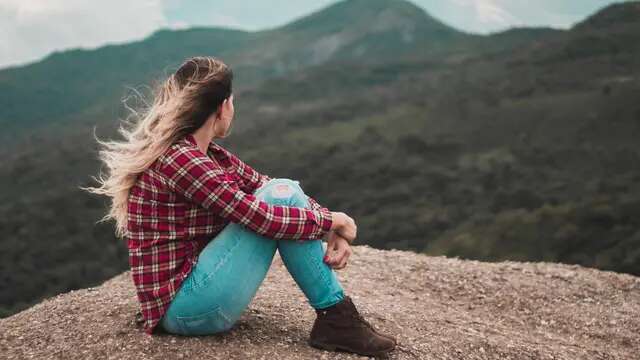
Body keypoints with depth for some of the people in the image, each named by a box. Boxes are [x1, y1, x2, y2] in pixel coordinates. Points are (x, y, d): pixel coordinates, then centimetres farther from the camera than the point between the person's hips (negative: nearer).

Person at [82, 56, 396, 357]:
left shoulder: (211, 155, 10)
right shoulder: (176, 159, -19)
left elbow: (264, 187, 12)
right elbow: (263, 217, -23)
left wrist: (332, 229, -3)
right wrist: (332, 220, -8)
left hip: (194, 281, 10)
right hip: (185, 308, -10)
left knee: (283, 192, 6)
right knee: (282, 195, -13)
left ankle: (336, 317, 0)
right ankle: (336, 319, -4)